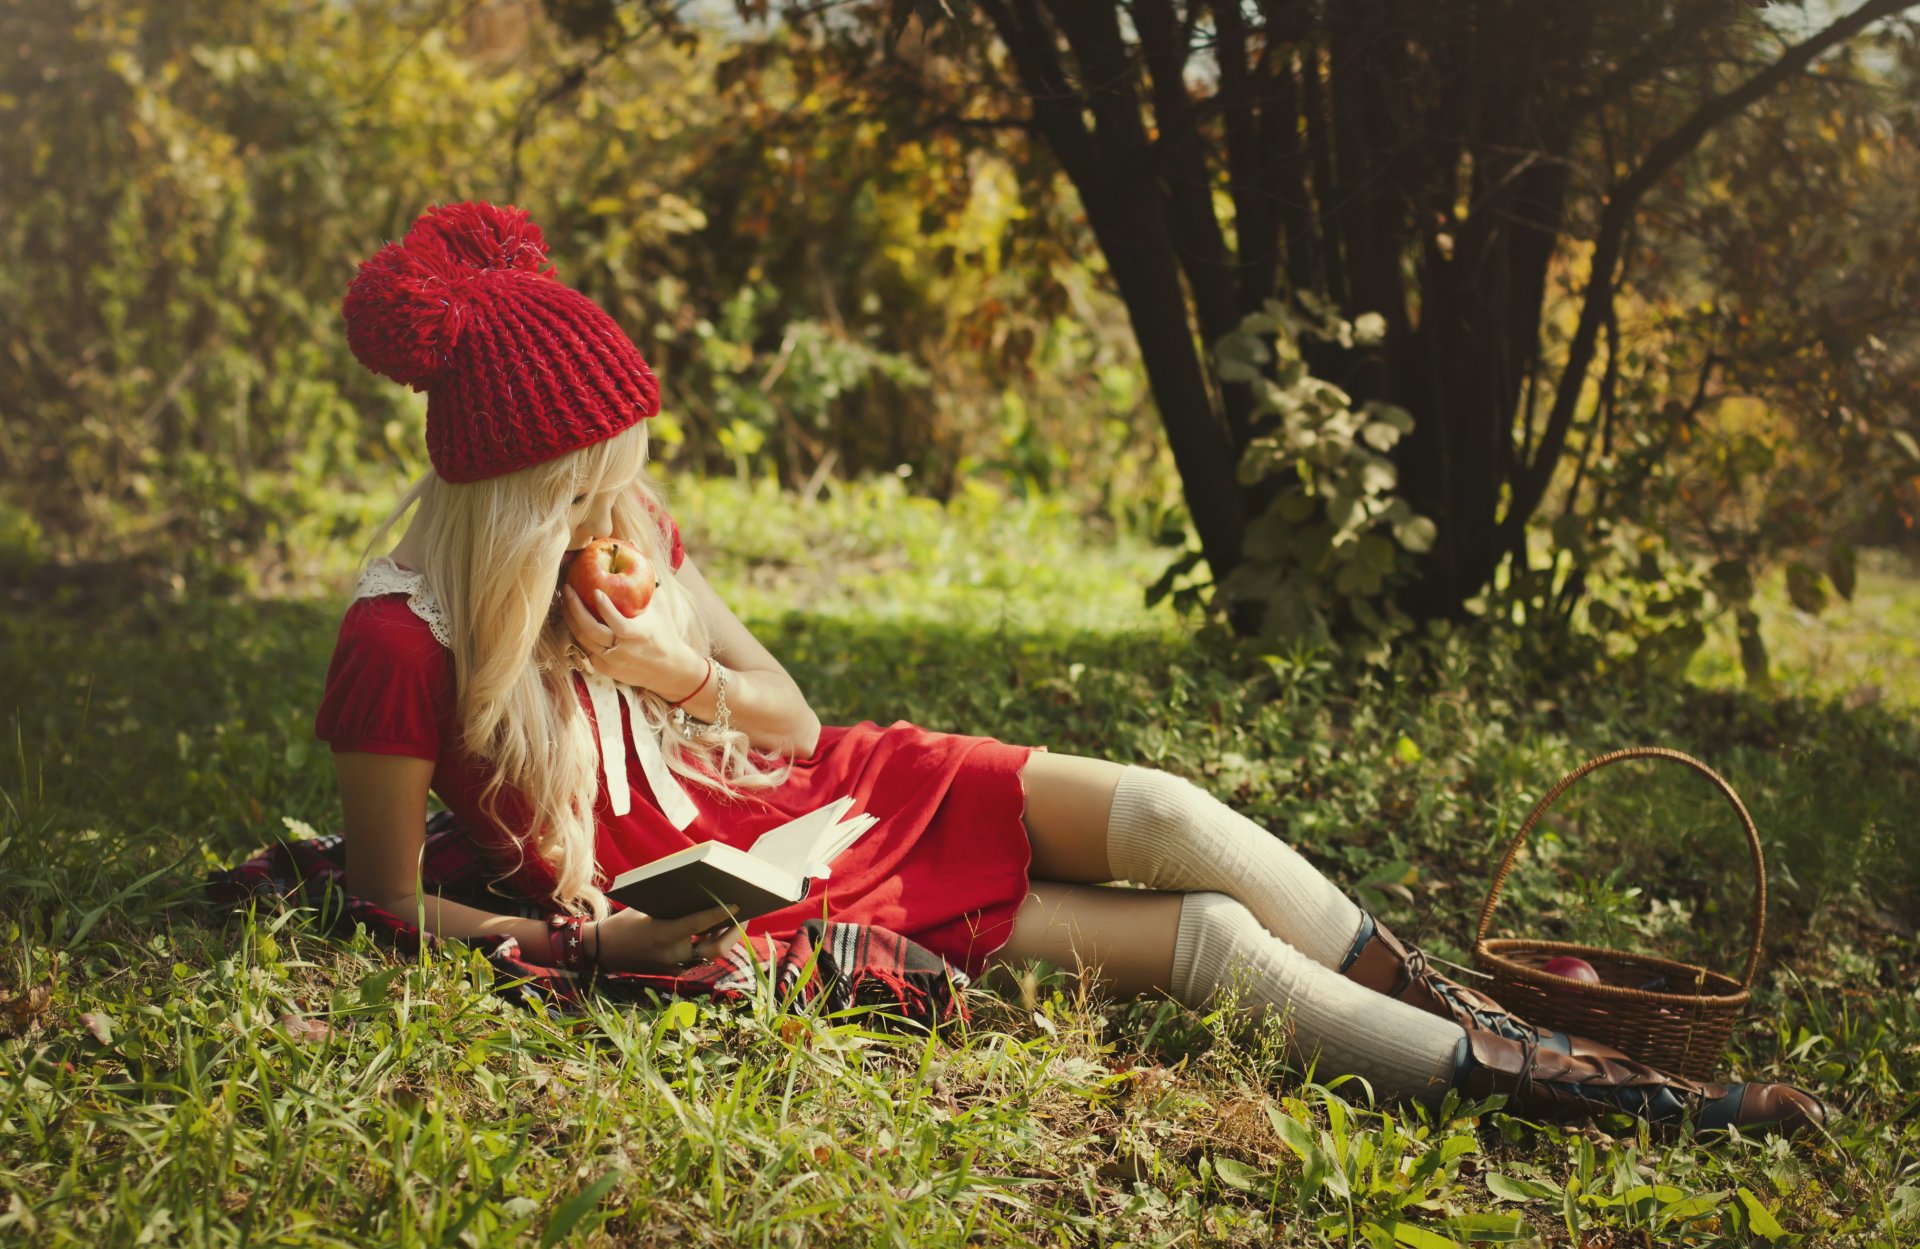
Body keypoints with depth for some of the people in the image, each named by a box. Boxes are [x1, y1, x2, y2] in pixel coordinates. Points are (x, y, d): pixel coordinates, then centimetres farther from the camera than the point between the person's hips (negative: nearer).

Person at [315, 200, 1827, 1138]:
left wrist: (662, 667, -14)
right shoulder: (402, 641, -21)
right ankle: (1523, 1083, -8)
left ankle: (1471, 1014, -3)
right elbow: (392, 905, -12)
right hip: (762, 913, -6)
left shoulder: (628, 524, -2)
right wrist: (593, 947, -23)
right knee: (1203, 939, -15)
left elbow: (796, 720, 5)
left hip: (839, 791, 6)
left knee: (1162, 816, -18)